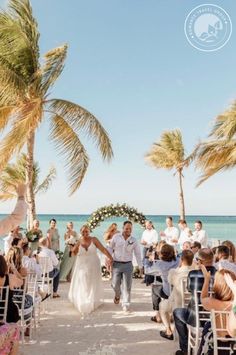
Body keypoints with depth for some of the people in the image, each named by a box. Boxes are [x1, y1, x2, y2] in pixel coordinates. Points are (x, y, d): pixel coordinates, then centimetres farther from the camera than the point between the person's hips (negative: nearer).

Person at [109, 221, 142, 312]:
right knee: (115, 284, 6)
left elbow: (138, 254, 6)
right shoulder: (116, 237, -3)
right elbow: (110, 248, 6)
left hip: (128, 265, 0)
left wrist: (140, 266, 4)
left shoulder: (133, 240, 1)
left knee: (127, 286, 1)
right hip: (116, 264, 0)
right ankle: (117, 295, 39)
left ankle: (126, 304, 13)